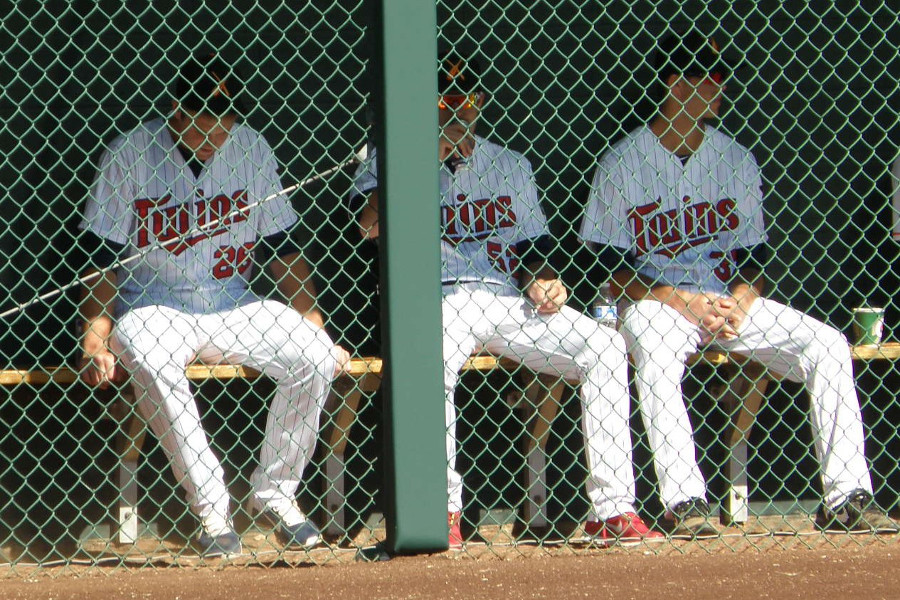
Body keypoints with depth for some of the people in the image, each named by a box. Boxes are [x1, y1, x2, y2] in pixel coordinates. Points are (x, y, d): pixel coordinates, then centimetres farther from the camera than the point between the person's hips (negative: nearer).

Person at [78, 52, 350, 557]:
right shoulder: (131, 155, -8)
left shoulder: (251, 150, 2)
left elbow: (282, 247, 8)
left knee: (315, 356, -21)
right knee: (150, 362, -37)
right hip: (153, 308, -3)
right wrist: (96, 343, -18)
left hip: (235, 306, 3)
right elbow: (102, 259, -6)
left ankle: (275, 493, -4)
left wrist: (314, 325, -1)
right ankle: (211, 508, -29)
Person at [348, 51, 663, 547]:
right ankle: (442, 506, -25)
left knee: (606, 348, -17)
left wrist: (541, 282, -3)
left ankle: (611, 510, -18)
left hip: (508, 301, 4)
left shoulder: (508, 165, 21)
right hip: (438, 301, -4)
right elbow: (369, 224, -10)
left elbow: (532, 246, 19)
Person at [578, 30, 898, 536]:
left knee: (827, 344, -17)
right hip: (654, 301, -4)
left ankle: (847, 498, -19)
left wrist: (741, 302, -10)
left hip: (730, 300, 4)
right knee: (656, 351, -40)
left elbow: (754, 253, 12)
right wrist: (679, 300, -18)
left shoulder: (736, 160, 12)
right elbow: (608, 263, -6)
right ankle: (686, 502, -40)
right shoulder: (622, 162, -1)